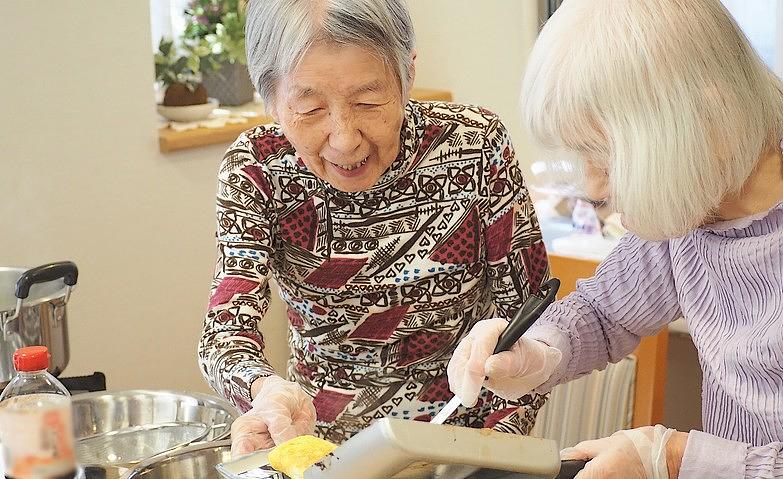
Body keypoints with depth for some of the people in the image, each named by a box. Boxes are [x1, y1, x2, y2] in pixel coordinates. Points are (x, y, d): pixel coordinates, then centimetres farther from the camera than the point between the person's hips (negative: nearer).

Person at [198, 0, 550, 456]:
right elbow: (226, 331, -17)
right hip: (320, 444, 0)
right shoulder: (256, 169, -10)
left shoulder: (475, 145, -14)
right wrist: (267, 389, -40)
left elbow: (525, 313, -7)